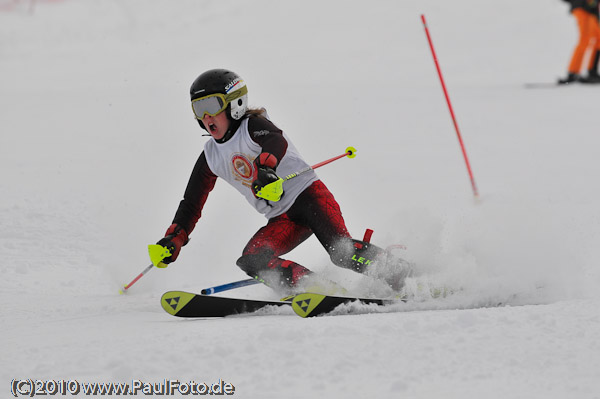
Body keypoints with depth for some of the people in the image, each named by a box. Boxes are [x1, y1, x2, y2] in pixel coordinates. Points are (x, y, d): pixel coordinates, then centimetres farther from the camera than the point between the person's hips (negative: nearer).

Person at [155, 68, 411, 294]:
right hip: (283, 219, 7)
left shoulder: (252, 125, -7)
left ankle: (396, 271, -12)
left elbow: (276, 141, -30)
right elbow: (192, 202, 21)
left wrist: (265, 167, -52)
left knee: (341, 251, -29)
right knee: (251, 261, -21)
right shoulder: (211, 157, 13)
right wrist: (174, 238, 11)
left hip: (307, 194, -7)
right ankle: (317, 289, -28)